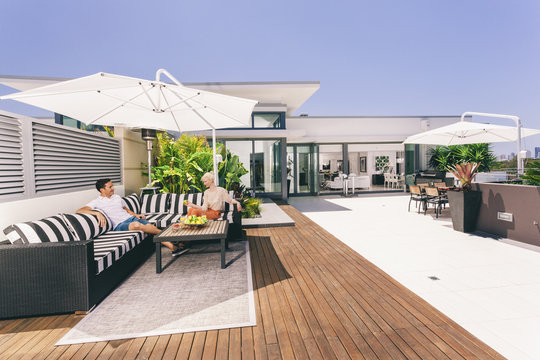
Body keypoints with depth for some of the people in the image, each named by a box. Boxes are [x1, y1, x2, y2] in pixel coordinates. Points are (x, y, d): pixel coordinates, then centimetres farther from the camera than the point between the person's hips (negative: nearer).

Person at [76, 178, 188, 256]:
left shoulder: (117, 197, 20)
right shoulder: (97, 202, 2)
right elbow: (79, 211, -10)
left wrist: (136, 214, 10)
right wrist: (97, 213, -26)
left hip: (131, 218, 5)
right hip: (120, 225, -5)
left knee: (151, 227, -23)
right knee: (136, 225, -38)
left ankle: (173, 247, -30)